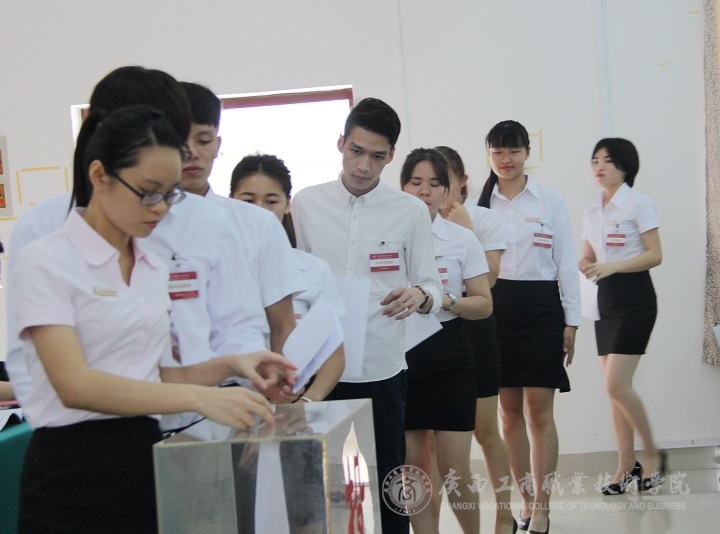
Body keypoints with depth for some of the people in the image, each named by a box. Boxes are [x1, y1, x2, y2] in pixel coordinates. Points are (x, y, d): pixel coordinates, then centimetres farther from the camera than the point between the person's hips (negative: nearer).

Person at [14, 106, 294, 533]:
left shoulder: (154, 267, 9)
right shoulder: (46, 261, -11)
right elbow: (75, 385, -22)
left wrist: (227, 366, -4)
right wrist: (199, 397, -31)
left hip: (147, 462, 6)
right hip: (74, 475, -6)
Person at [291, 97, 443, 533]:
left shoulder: (411, 211, 1)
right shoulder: (306, 204, 3)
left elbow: (432, 288, 1)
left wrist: (419, 295, -21)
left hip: (383, 368, -1)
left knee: (388, 483, 8)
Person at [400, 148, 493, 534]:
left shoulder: (462, 239, 1)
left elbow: (484, 304, 1)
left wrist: (443, 301, -16)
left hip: (447, 356, -1)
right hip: (399, 357, 1)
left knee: (454, 472, -3)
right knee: (413, 470, 7)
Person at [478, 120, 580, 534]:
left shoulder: (551, 201, 2)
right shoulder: (479, 203, 6)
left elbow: (567, 264, 2)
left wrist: (571, 321, -2)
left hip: (540, 308, -2)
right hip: (495, 309, 2)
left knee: (539, 409, -3)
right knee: (510, 411, 8)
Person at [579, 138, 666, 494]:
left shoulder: (638, 204, -6)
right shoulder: (591, 212, 13)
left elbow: (655, 255, -11)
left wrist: (611, 266, -23)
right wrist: (580, 267, -8)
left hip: (634, 297, -7)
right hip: (604, 299, 7)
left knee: (616, 385, -13)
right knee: (614, 388, 7)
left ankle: (652, 452, 6)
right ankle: (627, 464, 16)